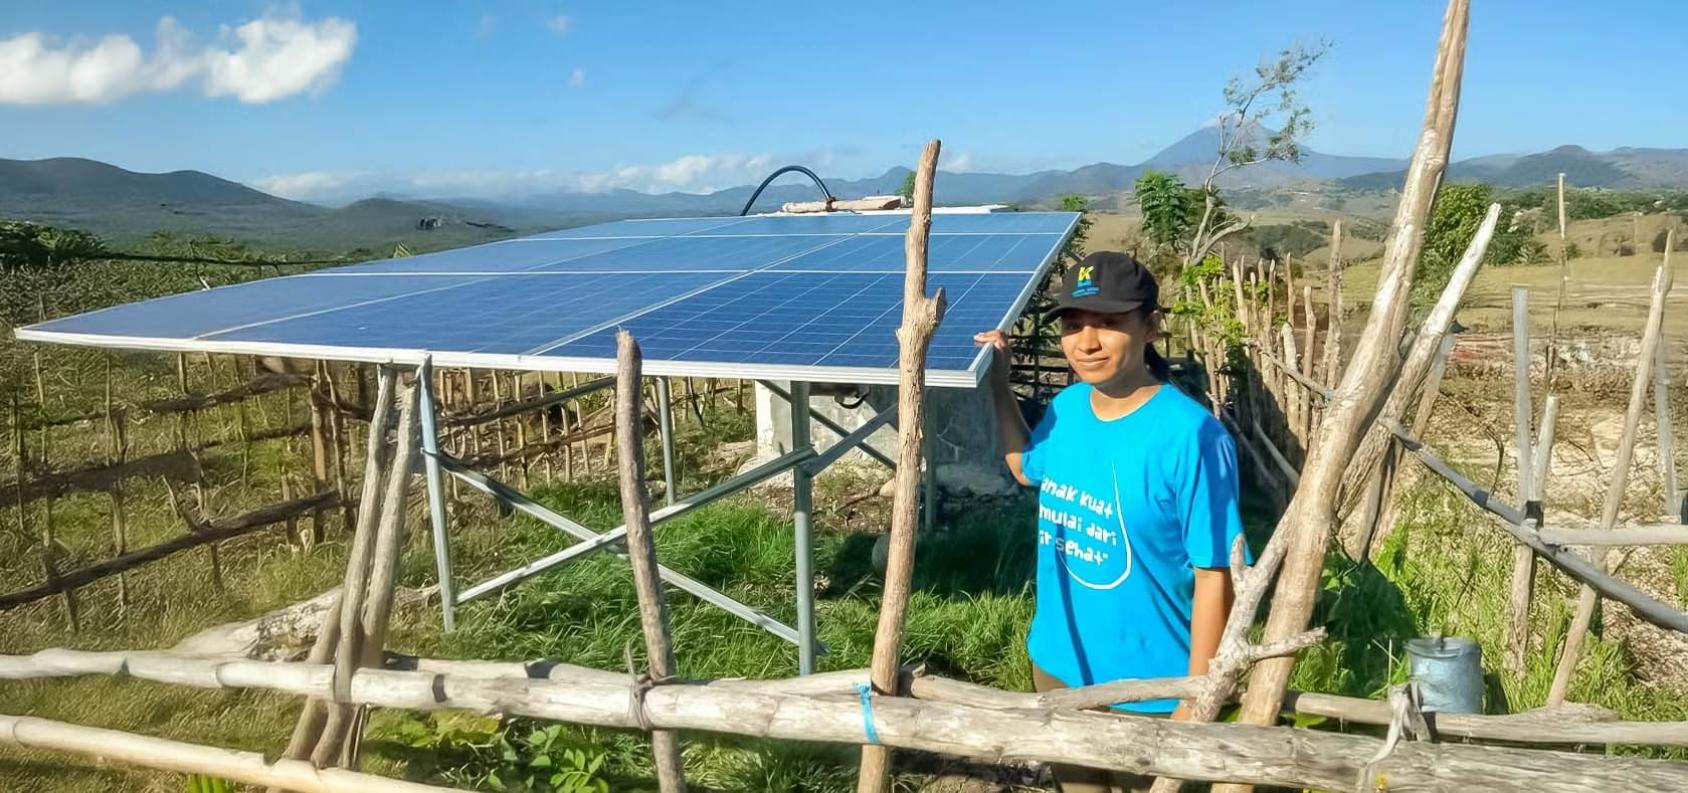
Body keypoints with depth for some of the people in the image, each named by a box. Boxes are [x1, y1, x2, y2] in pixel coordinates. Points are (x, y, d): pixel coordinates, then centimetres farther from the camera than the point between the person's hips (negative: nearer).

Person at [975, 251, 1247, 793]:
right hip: (1057, 663, 6)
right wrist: (998, 381, 9)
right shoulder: (1067, 407, -5)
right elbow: (1026, 469, 18)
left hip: (1146, 688, -6)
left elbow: (1215, 576, -19)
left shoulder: (1189, 434, -25)